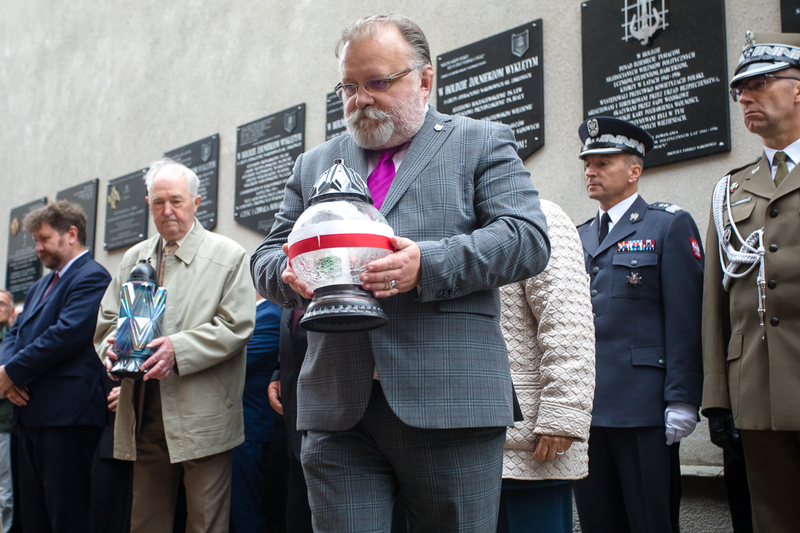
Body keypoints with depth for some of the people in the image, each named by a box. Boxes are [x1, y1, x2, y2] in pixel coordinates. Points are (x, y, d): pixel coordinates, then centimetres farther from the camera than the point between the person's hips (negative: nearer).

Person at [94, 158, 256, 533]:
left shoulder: (228, 255, 0)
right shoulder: (134, 258, 17)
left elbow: (236, 326, -8)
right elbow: (107, 318, 16)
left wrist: (179, 349, -19)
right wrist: (111, 346, -7)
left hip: (202, 416, -5)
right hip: (144, 415, 5)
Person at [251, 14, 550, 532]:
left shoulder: (483, 144, 9)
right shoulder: (314, 163, 20)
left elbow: (529, 238, -4)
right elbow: (267, 255, 18)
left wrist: (429, 264, -19)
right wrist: (291, 274, -7)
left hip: (451, 406, -2)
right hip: (339, 412, 3)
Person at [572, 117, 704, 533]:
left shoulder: (670, 226, 3)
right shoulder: (578, 237, 18)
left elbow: (684, 321, -5)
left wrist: (681, 401, -12)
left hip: (642, 405, -5)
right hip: (584, 407, 5)